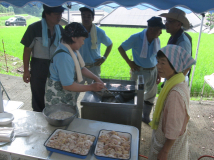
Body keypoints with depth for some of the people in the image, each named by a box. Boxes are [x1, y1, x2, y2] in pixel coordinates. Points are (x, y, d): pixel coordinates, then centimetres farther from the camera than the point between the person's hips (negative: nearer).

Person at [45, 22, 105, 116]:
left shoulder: (72, 50, 1)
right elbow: (68, 85, -29)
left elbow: (81, 68, 13)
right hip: (58, 101, -9)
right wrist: (91, 87, -23)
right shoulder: (64, 57, -30)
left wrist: (96, 78, 1)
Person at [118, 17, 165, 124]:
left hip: (153, 71, 6)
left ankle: (146, 117, 40)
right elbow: (121, 48, -10)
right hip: (139, 72, -5)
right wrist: (129, 62, -12)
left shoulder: (157, 40, -1)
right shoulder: (136, 38, -17)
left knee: (151, 96, 18)